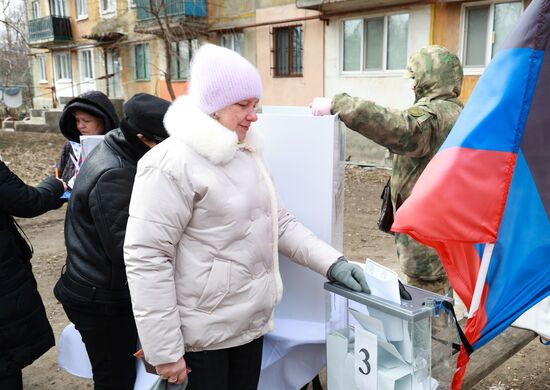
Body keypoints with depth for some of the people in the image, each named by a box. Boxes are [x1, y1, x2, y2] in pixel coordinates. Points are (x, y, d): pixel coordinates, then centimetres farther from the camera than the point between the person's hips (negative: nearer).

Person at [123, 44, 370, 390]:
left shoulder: (246, 154, 8)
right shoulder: (172, 164, -18)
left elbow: (279, 223, 11)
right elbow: (146, 258, -20)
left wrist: (332, 262, 0)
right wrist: (164, 350, -18)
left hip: (252, 323, 7)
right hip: (201, 336, -7)